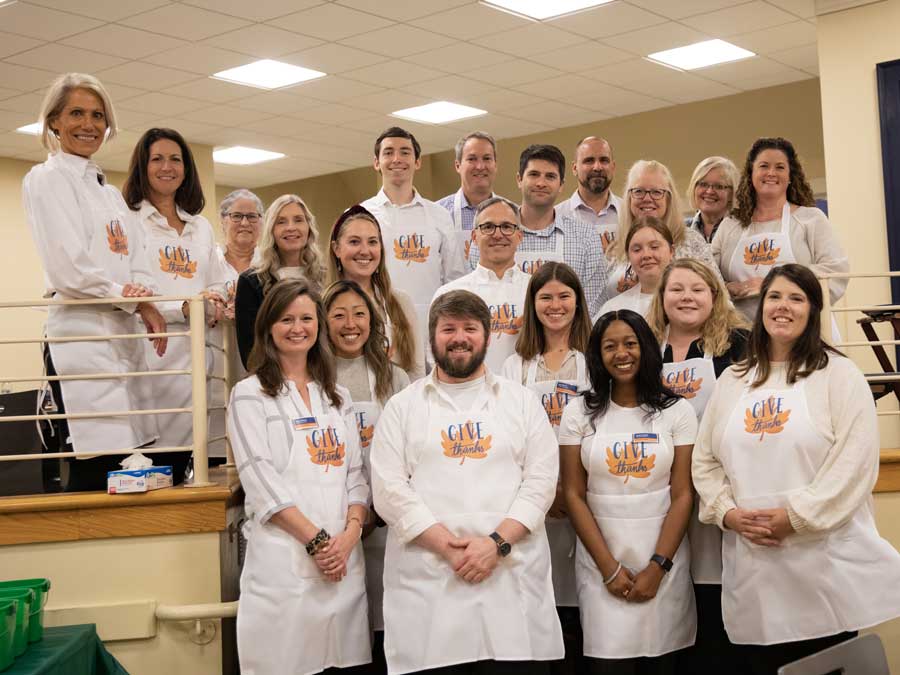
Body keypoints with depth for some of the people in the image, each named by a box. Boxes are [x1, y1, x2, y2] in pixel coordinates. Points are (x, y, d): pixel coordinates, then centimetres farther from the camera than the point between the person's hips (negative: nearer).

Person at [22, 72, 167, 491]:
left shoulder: (109, 192, 23)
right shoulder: (46, 179, -1)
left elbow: (136, 265, 17)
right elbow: (67, 265, -11)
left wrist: (145, 304, -3)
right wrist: (123, 294, -1)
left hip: (122, 335, 8)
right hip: (81, 335, -8)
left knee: (124, 465, 4)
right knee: (95, 470, -12)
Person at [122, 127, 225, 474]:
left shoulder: (201, 226, 20)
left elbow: (217, 285, 21)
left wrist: (216, 306, -2)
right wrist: (185, 308, -17)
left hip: (195, 354, 5)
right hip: (151, 353, -5)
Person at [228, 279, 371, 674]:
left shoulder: (337, 396, 16)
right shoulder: (250, 395, 0)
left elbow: (355, 473, 11)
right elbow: (262, 482, -9)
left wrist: (349, 534, -6)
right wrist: (316, 541, -13)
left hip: (344, 555, 5)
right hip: (283, 557, -4)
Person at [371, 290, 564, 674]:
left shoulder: (522, 401, 12)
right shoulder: (402, 406, 9)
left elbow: (541, 481, 3)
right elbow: (388, 490, -1)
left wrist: (497, 542, -12)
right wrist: (447, 546, -12)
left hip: (513, 578, 1)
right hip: (427, 581, 0)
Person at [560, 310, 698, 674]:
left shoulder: (678, 411, 2)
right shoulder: (579, 412, 2)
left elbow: (682, 495, -2)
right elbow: (574, 495, -1)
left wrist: (657, 566, -10)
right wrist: (609, 567, -8)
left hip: (663, 560, 0)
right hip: (601, 562, 0)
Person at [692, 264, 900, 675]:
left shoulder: (839, 374, 0)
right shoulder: (732, 380, 15)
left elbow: (854, 460, -11)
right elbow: (705, 460, 13)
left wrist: (795, 516, -16)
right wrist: (728, 513, -4)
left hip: (825, 565, -4)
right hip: (751, 570, 4)